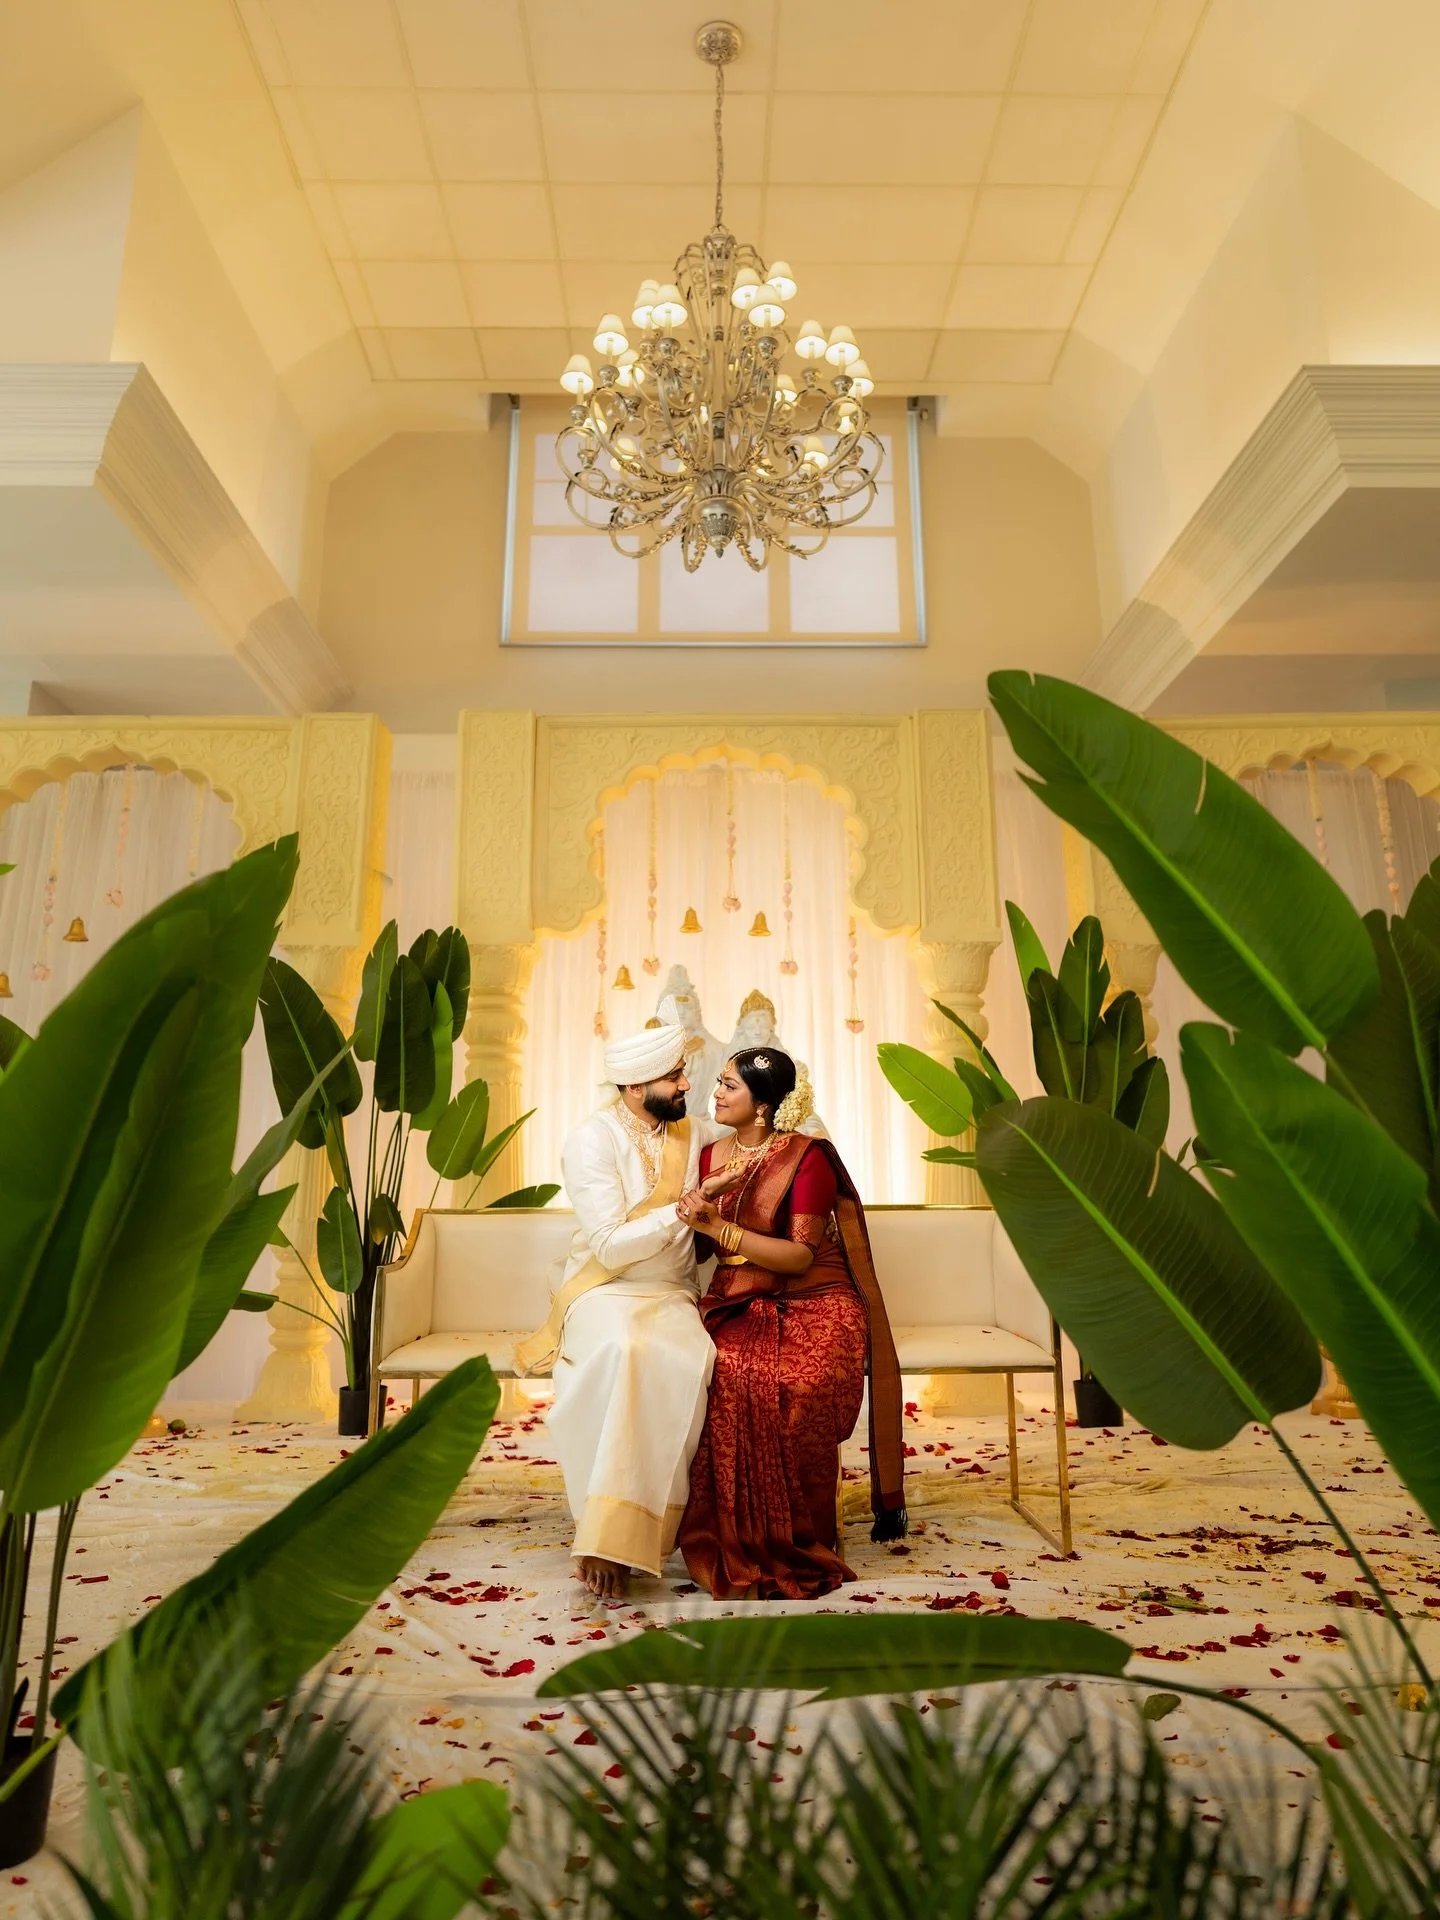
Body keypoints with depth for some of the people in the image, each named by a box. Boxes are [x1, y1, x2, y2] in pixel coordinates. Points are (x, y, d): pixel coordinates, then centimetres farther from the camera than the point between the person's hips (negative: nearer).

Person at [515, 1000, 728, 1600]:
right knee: (623, 1352, -39)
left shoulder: (693, 1132, 7)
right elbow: (611, 1246, -15)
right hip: (606, 1292, -4)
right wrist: (682, 1212, -25)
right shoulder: (592, 1140, -9)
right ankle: (609, 1537, -30)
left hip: (673, 1297, 4)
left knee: (689, 1365, -31)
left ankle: (618, 1535, -21)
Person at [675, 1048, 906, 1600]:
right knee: (726, 1377, -29)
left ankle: (796, 1546, -10)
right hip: (738, 1305, 4)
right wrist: (695, 1206, -8)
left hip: (810, 1305, -4)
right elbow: (702, 1250, 14)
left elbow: (800, 1256, -13)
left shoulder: (808, 1157, -7)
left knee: (799, 1387, -33)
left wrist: (721, 1226, -21)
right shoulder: (712, 1156, 10)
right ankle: (740, 1548, -13)